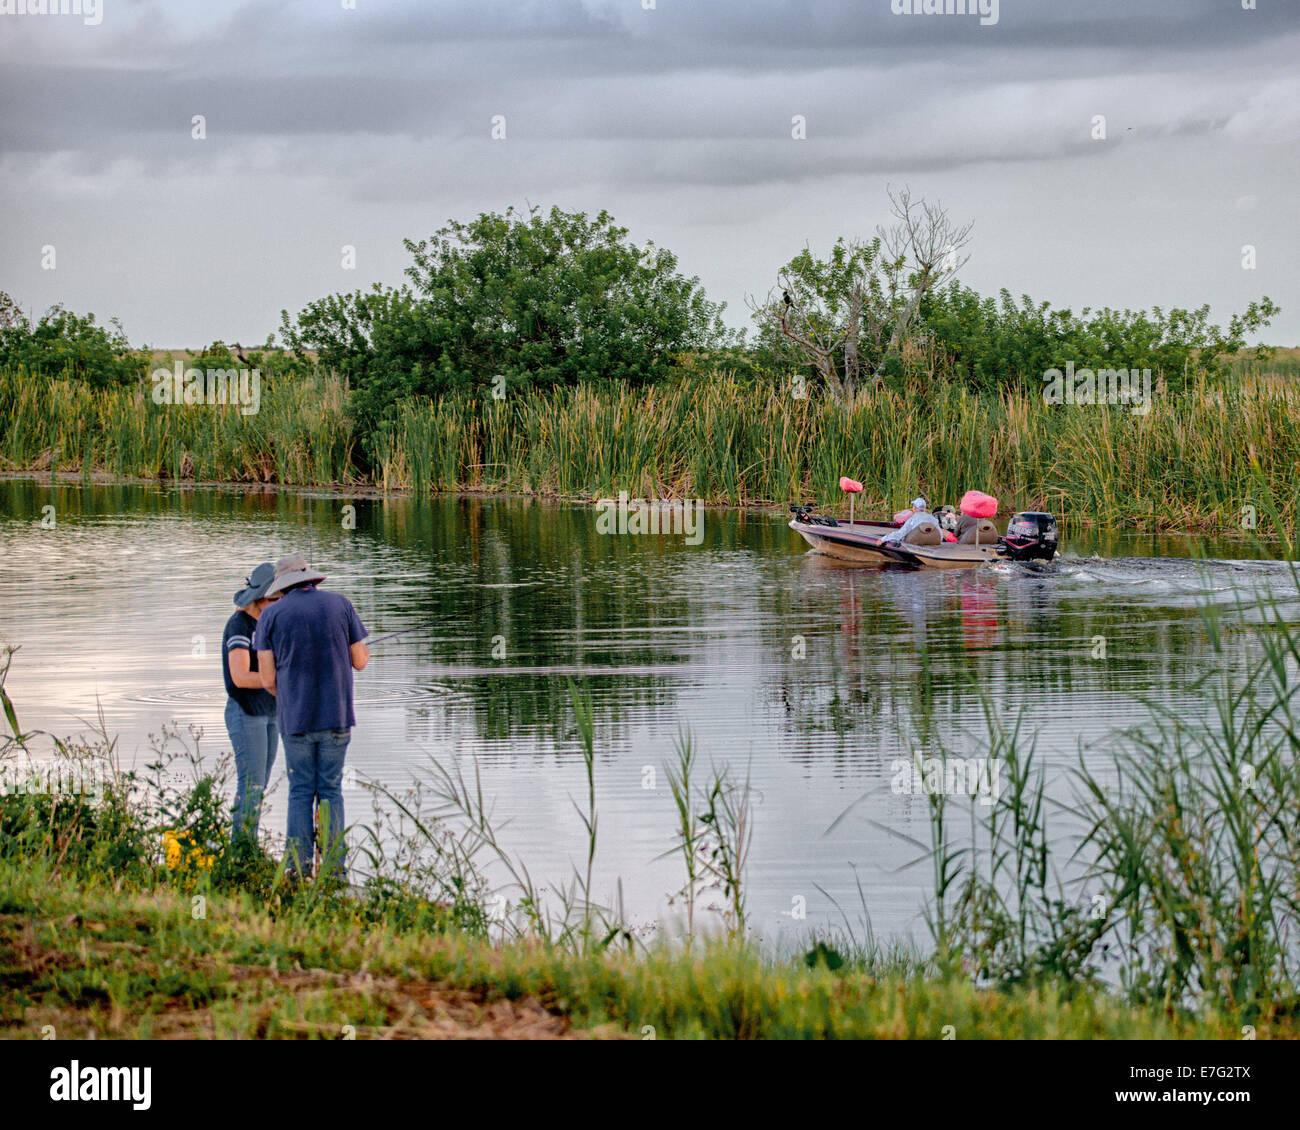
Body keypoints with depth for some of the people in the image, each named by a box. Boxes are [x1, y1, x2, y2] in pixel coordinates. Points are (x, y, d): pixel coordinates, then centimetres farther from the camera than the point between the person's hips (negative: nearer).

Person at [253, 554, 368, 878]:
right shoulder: (340, 605, 3)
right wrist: (364, 653, 30)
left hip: (294, 718, -1)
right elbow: (359, 661, 7)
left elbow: (267, 679, -1)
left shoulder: (272, 615, -1)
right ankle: (335, 868, 1)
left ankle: (299, 870, 1)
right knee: (331, 791, 7)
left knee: (300, 792, 7)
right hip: (336, 716, 1)